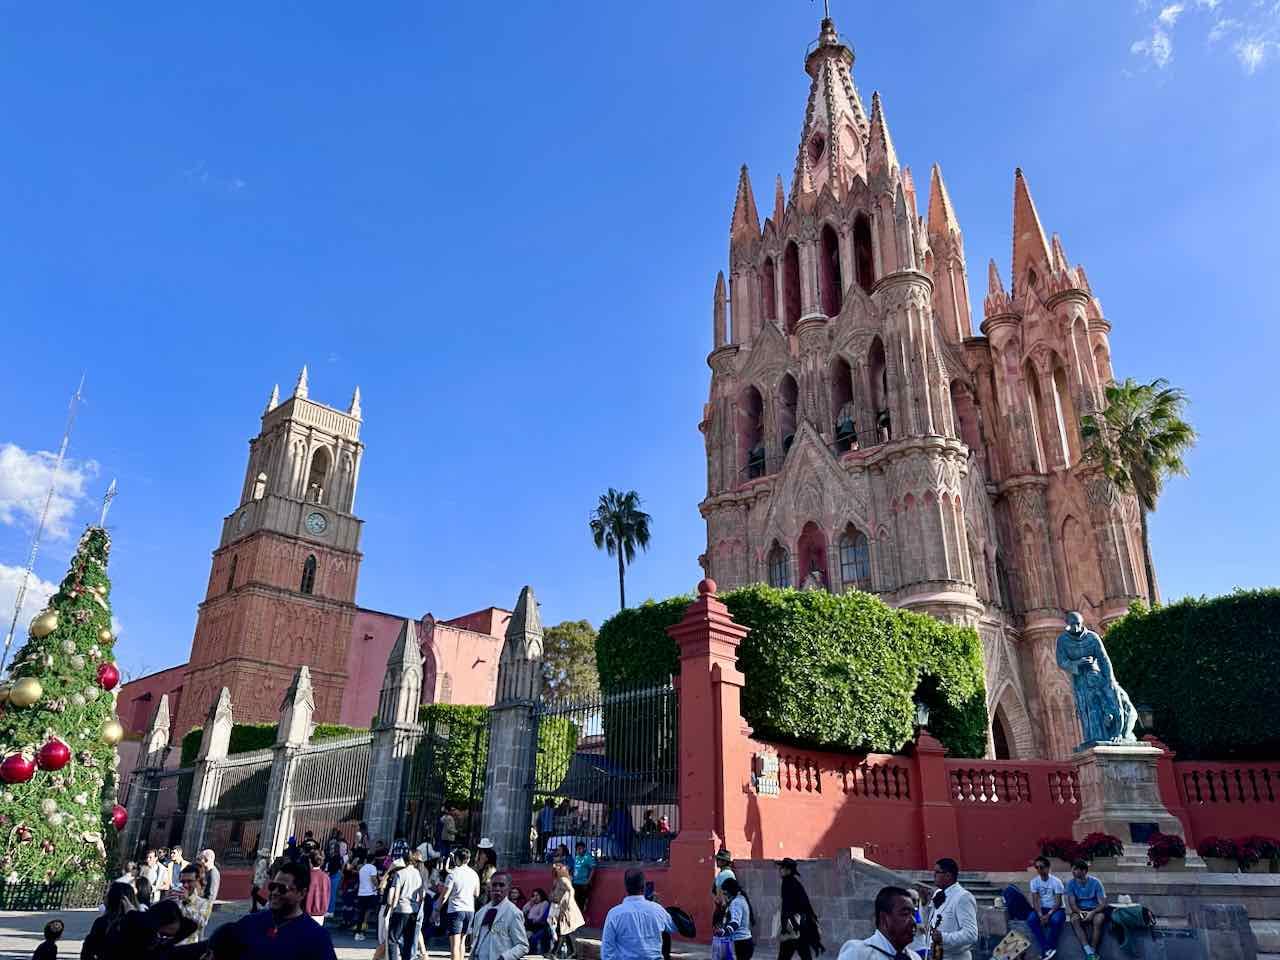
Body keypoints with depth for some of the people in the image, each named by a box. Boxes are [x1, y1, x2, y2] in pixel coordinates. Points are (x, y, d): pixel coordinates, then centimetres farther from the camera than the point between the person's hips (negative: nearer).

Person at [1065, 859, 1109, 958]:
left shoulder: (1095, 882, -12)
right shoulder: (1071, 883, -7)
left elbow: (1103, 904, -13)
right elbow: (1072, 904, -8)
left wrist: (1092, 912, -30)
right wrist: (1080, 912, -29)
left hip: (1095, 909, -1)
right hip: (1079, 910, 1)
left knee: (1099, 919, -35)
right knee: (1074, 919, -32)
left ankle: (1093, 951, -26)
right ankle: (1089, 952, -35)